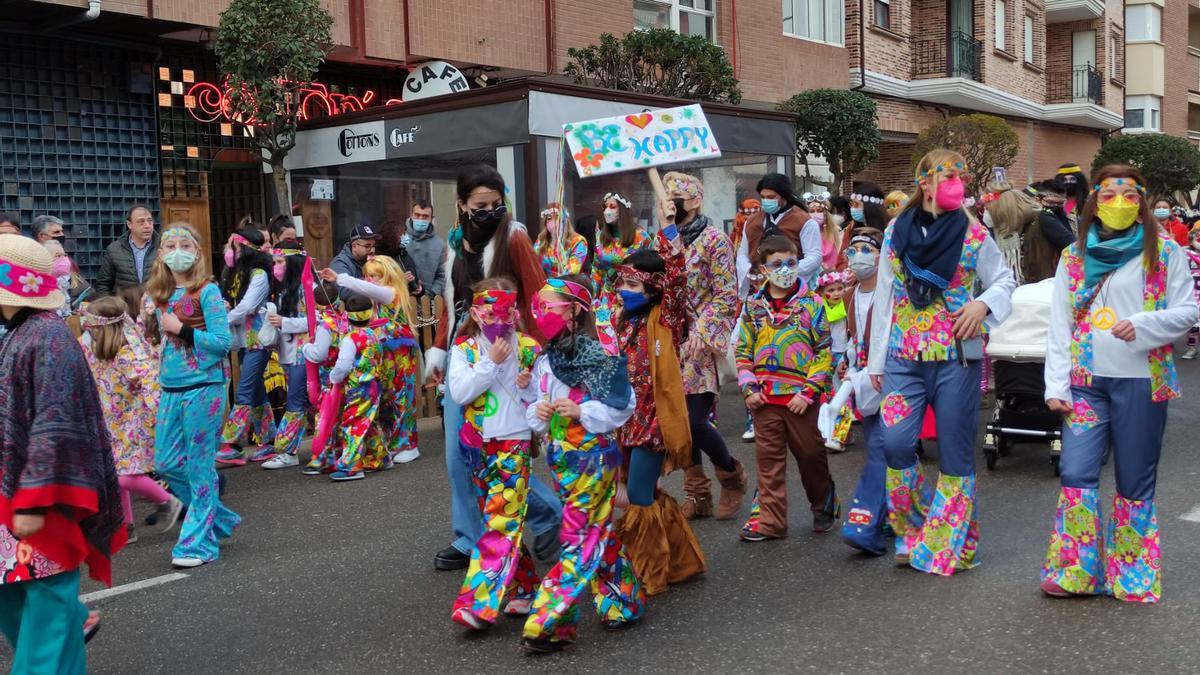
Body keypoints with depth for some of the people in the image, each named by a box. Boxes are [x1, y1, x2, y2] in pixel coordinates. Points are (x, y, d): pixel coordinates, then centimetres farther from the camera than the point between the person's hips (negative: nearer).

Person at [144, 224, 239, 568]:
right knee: (167, 462, 10)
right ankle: (218, 516, 28)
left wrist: (182, 329, -16)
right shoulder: (160, 295, 11)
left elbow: (223, 341, -14)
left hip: (203, 387, -7)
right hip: (170, 390, 7)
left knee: (199, 464, -2)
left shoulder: (207, 292, -8)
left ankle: (199, 542, 8)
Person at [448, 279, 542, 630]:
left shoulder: (529, 348, 0)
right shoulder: (464, 349, 3)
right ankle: (525, 587, 25)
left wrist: (528, 387, -18)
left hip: (516, 443, -3)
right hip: (480, 445, 3)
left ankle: (481, 602, -11)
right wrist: (491, 363, -15)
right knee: (496, 519, 10)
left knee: (501, 521, -11)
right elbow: (458, 393, -11)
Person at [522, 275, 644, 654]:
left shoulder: (597, 356, -13)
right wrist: (537, 414, -6)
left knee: (580, 535, -4)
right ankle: (623, 601, 28)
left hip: (594, 456, -7)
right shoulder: (543, 363, 7)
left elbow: (623, 406, -12)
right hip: (561, 459, 7)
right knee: (596, 531, 15)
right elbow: (533, 408, 15)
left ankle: (550, 622, -2)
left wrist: (581, 412, -21)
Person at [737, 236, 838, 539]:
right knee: (768, 459, 6)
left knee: (811, 455, 10)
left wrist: (809, 392, -11)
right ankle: (770, 519, 14)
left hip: (800, 398, -2)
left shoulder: (812, 304, -2)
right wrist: (749, 389, -3)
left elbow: (824, 351, -4)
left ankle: (824, 505, 33)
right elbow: (743, 351, 8)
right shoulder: (753, 306, 6)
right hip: (764, 400, 2)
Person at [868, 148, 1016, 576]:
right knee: (895, 441, -11)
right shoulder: (897, 231, 6)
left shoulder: (973, 233, 1)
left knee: (955, 452, 3)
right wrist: (877, 360, 8)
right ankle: (911, 531, 11)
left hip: (957, 356, -1)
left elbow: (1004, 281, 7)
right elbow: (884, 297, 9)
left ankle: (948, 544, 17)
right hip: (905, 356, 1)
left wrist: (983, 303, -16)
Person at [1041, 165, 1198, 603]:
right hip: (1087, 382, 2)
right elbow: (1059, 326, 6)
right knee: (1076, 475, -6)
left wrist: (1143, 324, -19)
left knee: (1135, 482, 5)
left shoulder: (1164, 253, 3)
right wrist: (1056, 386, -2)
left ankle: (1131, 577, 18)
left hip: (1141, 382, -2)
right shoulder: (1074, 257, 9)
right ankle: (1074, 571, 6)